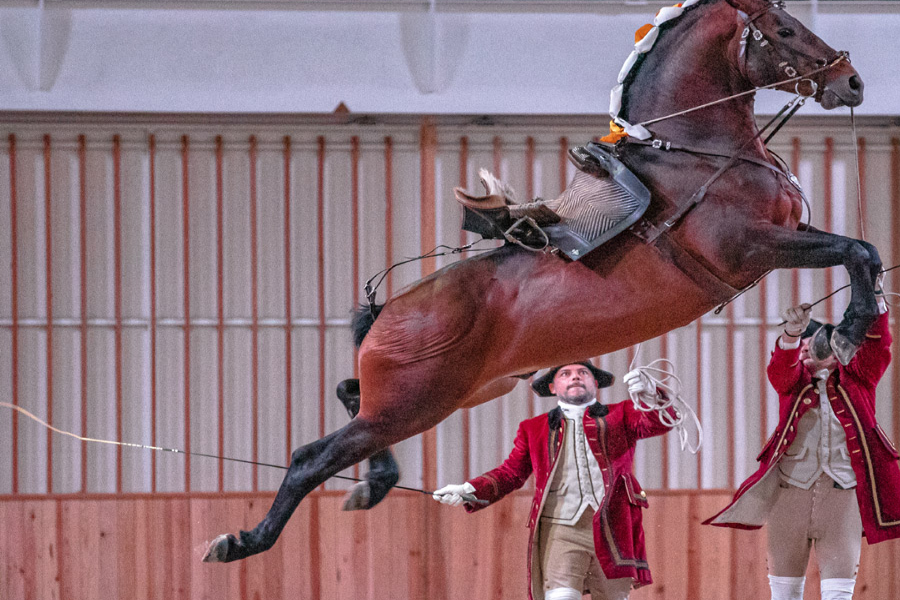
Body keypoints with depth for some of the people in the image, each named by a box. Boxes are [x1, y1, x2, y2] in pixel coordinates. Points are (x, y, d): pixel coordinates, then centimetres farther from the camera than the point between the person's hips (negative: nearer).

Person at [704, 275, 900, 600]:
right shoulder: (793, 380, 12)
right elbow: (781, 368, -10)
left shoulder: (856, 379, 10)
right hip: (791, 491, 2)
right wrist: (792, 333, -31)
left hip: (843, 494, -2)